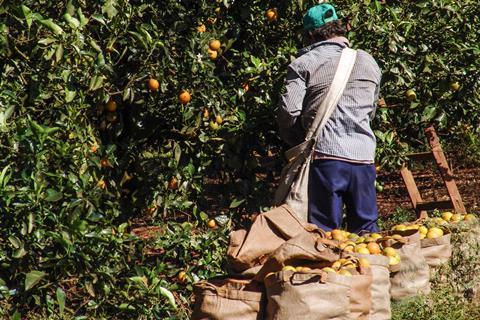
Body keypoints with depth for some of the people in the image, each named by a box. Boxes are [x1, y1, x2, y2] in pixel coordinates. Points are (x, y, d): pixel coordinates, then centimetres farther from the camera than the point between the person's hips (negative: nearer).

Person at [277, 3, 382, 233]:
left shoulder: (304, 64, 1)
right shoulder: (369, 63, 14)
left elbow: (289, 111, -6)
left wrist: (298, 142, 10)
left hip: (324, 156, -3)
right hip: (363, 158, 4)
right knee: (366, 231, 12)